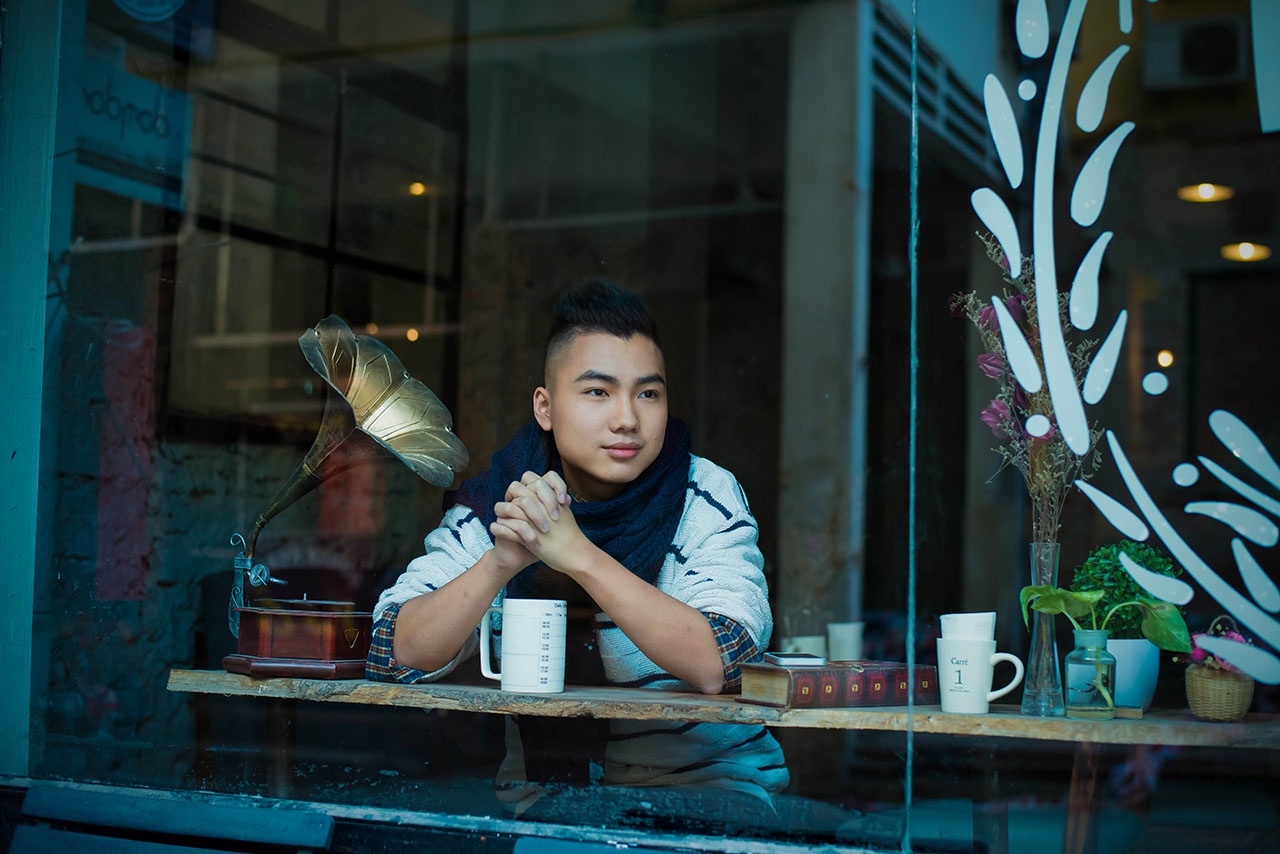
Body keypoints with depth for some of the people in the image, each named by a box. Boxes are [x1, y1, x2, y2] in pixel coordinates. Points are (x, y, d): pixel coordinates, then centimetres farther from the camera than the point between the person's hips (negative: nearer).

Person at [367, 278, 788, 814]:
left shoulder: (706, 499, -7)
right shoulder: (490, 505, -2)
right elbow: (398, 655, -10)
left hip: (698, 773, -1)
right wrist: (502, 562, -25)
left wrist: (577, 553, -29)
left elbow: (716, 666, -22)